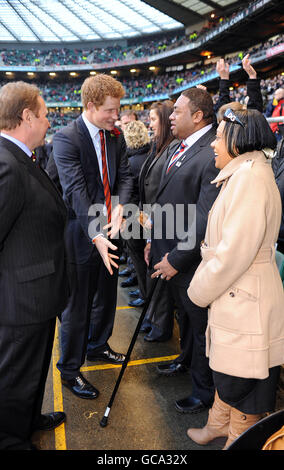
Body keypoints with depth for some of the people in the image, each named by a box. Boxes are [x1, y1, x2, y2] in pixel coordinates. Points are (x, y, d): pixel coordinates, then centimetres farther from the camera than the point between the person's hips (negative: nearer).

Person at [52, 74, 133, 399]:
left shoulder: (116, 134, 6)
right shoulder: (66, 138, -16)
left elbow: (124, 175, 3)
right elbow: (75, 191, -24)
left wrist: (120, 207, -17)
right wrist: (96, 235, -32)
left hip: (109, 229, 7)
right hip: (82, 234, -7)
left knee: (107, 294, 21)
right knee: (77, 304, 5)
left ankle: (97, 346, 46)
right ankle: (69, 369, 26)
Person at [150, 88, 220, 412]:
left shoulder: (213, 155, -23)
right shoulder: (179, 147, 9)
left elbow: (206, 220, -26)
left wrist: (177, 258, -20)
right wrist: (155, 241, 14)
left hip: (191, 261, -9)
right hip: (170, 253, 9)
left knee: (200, 323, 11)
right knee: (184, 314, 28)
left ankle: (204, 391, 33)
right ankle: (186, 360, 53)